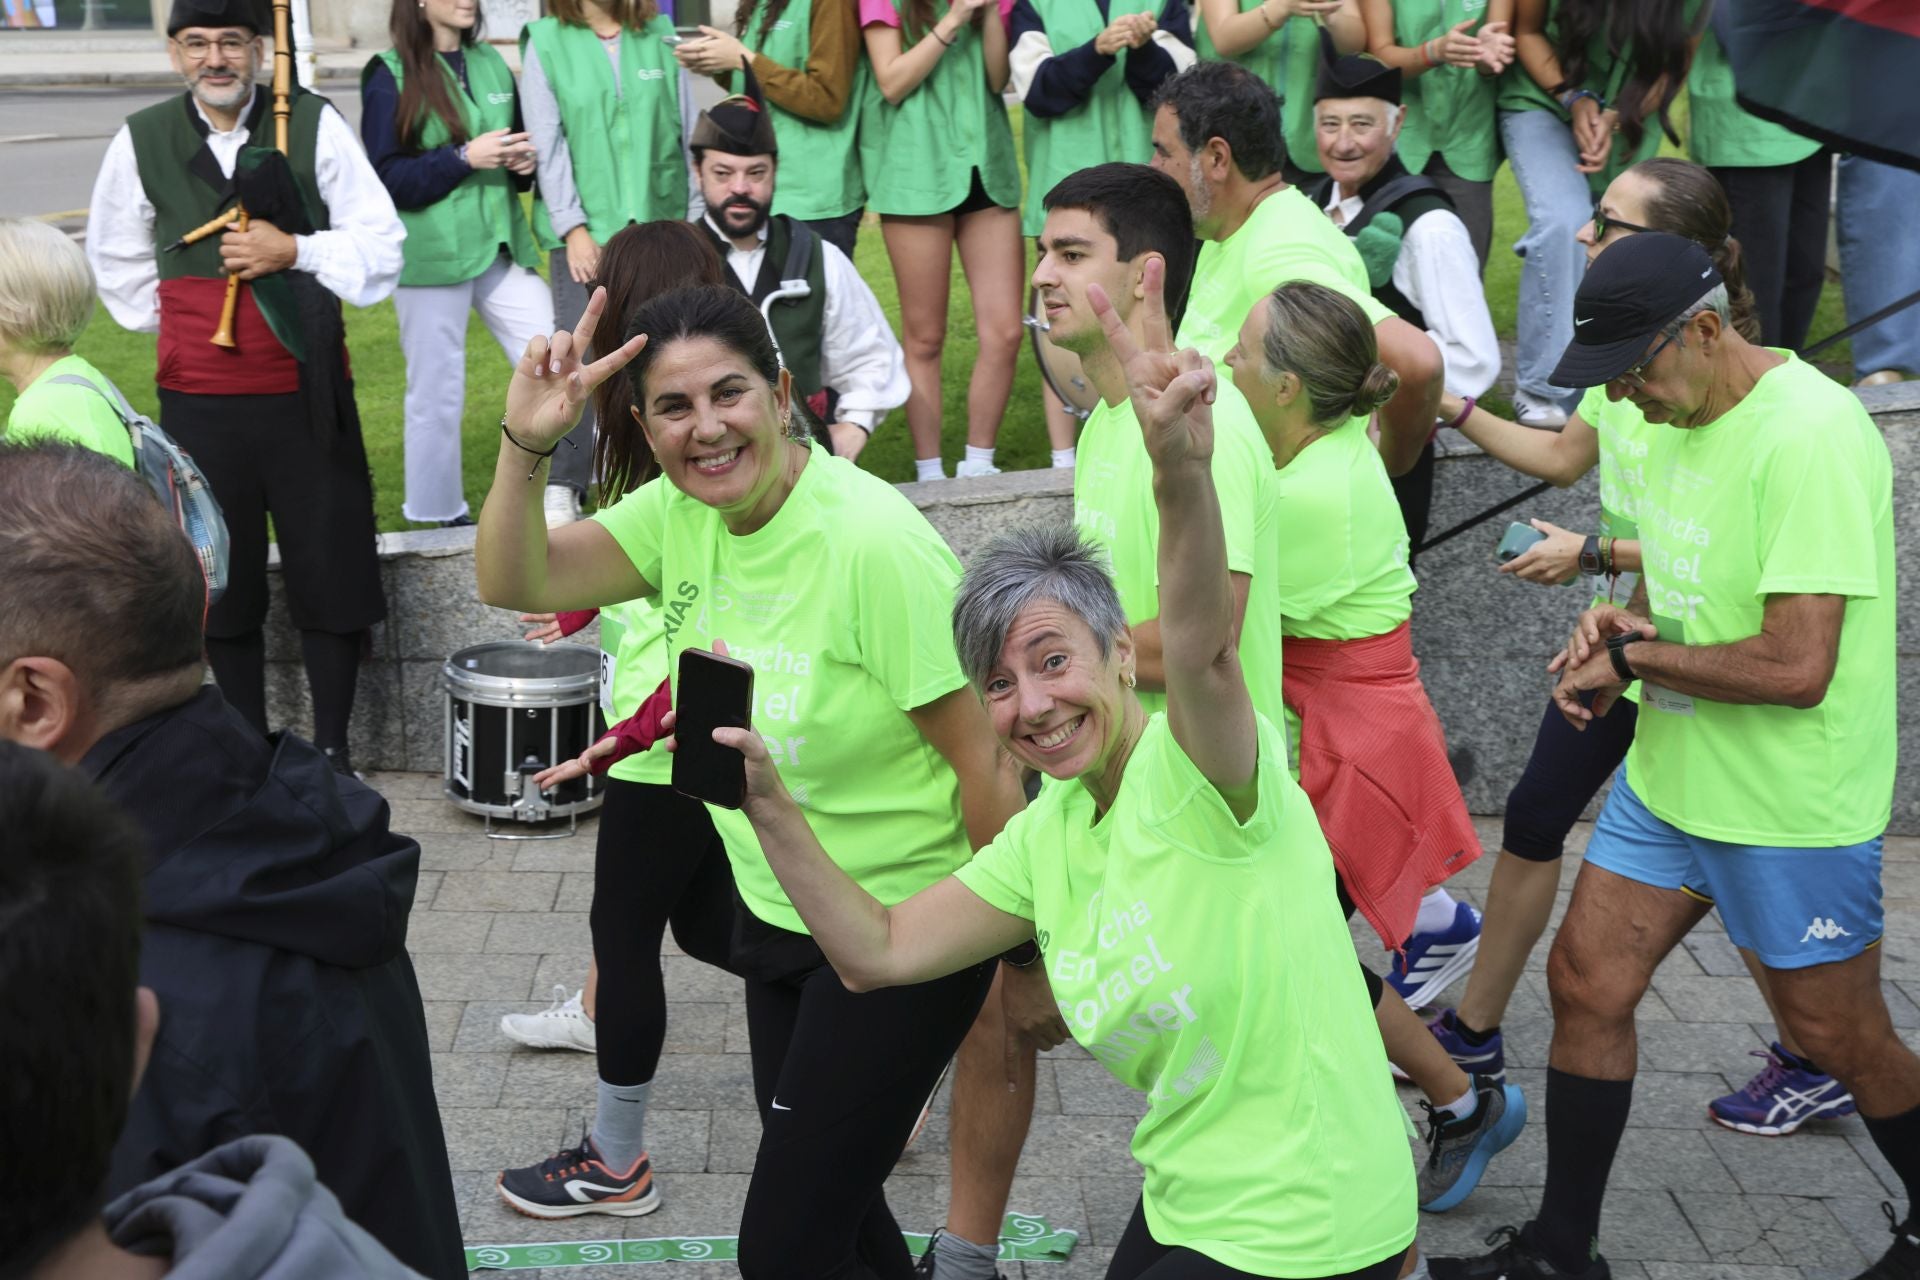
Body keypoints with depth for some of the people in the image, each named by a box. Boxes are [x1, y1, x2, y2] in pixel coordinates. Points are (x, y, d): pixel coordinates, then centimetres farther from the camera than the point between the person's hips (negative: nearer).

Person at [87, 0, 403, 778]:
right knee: (224, 583, 7)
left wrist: (293, 251, -15)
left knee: (331, 570, 3)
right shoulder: (142, 141, 2)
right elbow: (116, 261, 17)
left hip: (307, 392, -1)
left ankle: (331, 752, 17)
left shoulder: (314, 125, -3)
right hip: (200, 399, 1)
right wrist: (176, 327, 11)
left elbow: (381, 243, -2)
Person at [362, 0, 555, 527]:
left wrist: (525, 161, -3)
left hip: (502, 245, 5)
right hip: (432, 253, -5)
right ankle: (439, 514, 18)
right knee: (437, 392, 4)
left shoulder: (490, 63, 11)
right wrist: (463, 157, -20)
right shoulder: (390, 74, -6)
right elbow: (386, 177, -11)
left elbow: (518, 146, 21)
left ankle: (558, 497, 13)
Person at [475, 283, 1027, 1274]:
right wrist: (526, 440, -25)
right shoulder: (679, 513, -5)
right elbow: (515, 582, -9)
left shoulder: (875, 544, -26)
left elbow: (984, 763, -22)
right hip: (776, 913, 8)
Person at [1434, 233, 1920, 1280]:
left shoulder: (1809, 437, -25)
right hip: (1668, 772, 8)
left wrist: (1631, 655, -17)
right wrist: (1627, 620, -3)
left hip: (1790, 803, -8)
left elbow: (1796, 667, -29)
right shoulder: (1678, 410, 4)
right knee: (1586, 984, 8)